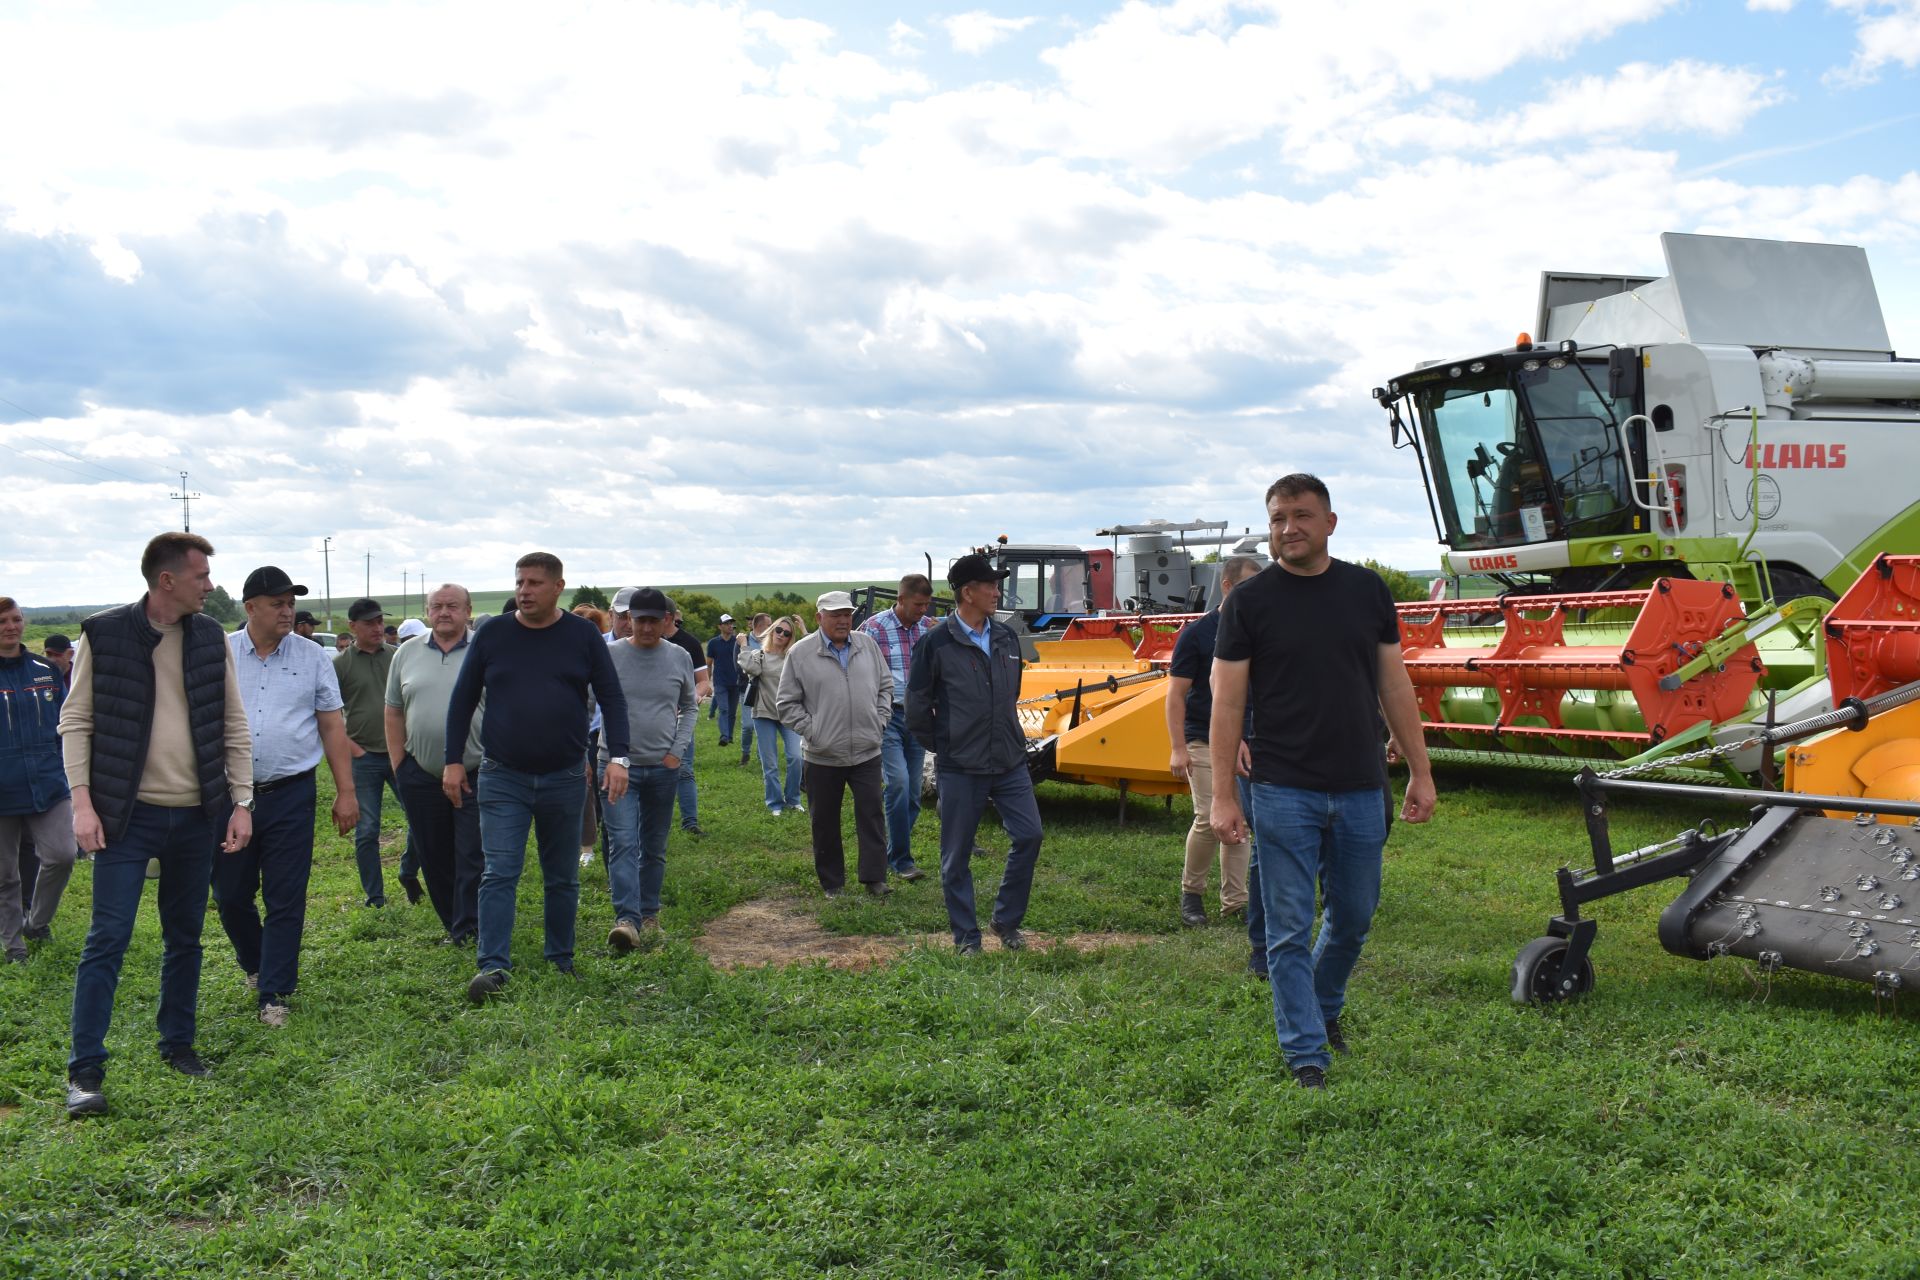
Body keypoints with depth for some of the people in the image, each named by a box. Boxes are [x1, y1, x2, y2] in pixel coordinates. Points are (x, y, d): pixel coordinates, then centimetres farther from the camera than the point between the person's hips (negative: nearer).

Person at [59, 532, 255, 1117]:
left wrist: (241, 801, 2)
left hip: (196, 815, 4)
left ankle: (178, 1045, 27)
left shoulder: (211, 637, 4)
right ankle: (85, 1070, 4)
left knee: (185, 937, 13)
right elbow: (76, 722, -3)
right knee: (108, 938, -4)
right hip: (127, 813, -4)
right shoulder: (103, 634, -6)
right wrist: (82, 801, -10)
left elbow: (234, 725, 7)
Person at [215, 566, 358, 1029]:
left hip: (291, 796, -1)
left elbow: (333, 727, 4)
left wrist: (345, 792, 0)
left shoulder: (311, 658, 3)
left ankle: (274, 994, 12)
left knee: (285, 901, 1)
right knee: (231, 896, 11)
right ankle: (255, 965, 36)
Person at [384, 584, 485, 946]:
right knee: (434, 857, 11)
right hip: (422, 776, 4)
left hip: (477, 773, -4)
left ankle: (469, 930, 5)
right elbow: (393, 712, 14)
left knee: (473, 857, -2)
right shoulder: (407, 654, 9)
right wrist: (398, 766, 8)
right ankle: (452, 923, 23)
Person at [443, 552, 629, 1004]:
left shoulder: (583, 636, 0)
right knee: (499, 874, -9)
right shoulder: (492, 634, 1)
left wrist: (618, 757, -11)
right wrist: (454, 761, 1)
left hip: (564, 778, 1)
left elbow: (611, 698, 1)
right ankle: (493, 966, -9)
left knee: (563, 878, 11)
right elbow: (463, 699, 7)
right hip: (503, 777, 0)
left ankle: (561, 962, 23)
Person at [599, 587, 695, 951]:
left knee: (654, 848, 11)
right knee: (622, 843, -14)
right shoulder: (609, 655, -3)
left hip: (663, 768, 3)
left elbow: (689, 706, 15)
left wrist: (678, 750, 3)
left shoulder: (679, 658, 4)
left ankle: (649, 915, 23)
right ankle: (627, 919, -20)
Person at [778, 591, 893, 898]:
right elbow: (786, 703, 0)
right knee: (825, 821, 7)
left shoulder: (868, 646, 6)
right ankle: (831, 881, 20)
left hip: (867, 751, 2)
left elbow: (885, 686, 15)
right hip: (823, 755, -2)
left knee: (872, 813, 1)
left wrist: (879, 721, 5)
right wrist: (811, 731, -6)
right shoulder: (801, 653, -3)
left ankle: (874, 876, 10)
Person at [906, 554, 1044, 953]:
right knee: (957, 856, 4)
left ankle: (1007, 920, 18)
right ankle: (966, 937, 17)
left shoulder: (1007, 638, 8)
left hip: (1009, 762, 5)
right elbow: (917, 707, -3)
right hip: (960, 769, -4)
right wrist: (943, 748, 3)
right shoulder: (936, 643, -9)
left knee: (1029, 835, -1)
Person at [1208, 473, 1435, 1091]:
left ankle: (1324, 1006, 42)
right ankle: (1306, 1054, 11)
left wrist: (1420, 773, 7)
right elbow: (1227, 704, -4)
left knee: (1353, 918, 16)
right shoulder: (1249, 601, -4)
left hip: (1360, 790, 4)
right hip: (1283, 792, -3)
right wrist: (1223, 797, -9)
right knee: (1290, 931, 1)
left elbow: (1394, 687, 10)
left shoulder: (1367, 591, 6)